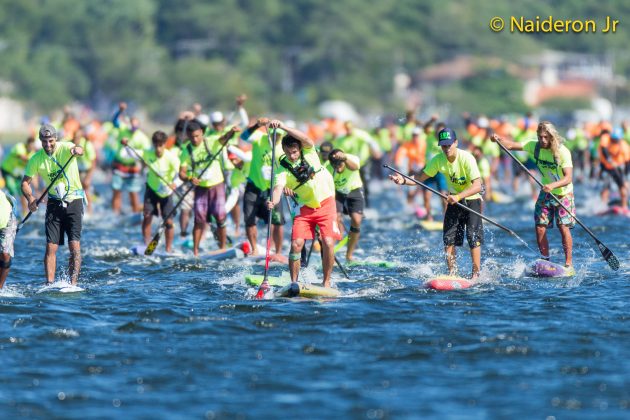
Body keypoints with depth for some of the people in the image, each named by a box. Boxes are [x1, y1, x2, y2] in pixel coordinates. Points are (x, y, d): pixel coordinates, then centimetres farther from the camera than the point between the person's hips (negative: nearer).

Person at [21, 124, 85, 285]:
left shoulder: (65, 148, -11)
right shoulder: (36, 159, -1)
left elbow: (78, 150, -33)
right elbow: (25, 182, 0)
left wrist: (77, 150, -58)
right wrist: (30, 198, -20)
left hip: (74, 201, -3)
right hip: (54, 203, 3)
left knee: (75, 246, -12)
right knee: (51, 247, -5)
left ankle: (73, 283, -12)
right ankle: (50, 284, -5)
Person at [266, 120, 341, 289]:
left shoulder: (309, 152, -8)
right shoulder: (283, 168, -9)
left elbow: (305, 139, -28)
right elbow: (278, 187, -24)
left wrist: (283, 126, -38)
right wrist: (273, 201, -47)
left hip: (326, 204, -1)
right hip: (305, 208, 1)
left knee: (328, 243, -13)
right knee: (296, 244, -11)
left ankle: (326, 283, -2)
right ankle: (294, 283, 0)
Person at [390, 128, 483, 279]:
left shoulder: (467, 159, -26)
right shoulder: (438, 160, -10)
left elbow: (477, 186, -33)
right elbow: (421, 178, -4)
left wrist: (459, 196, -46)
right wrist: (404, 181, -24)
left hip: (472, 200, -5)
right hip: (454, 200, 5)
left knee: (473, 237, -15)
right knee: (448, 238, -2)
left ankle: (476, 274, -10)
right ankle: (452, 272, 7)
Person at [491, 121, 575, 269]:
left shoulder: (563, 152, -23)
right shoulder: (534, 146, -8)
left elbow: (568, 178, -30)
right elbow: (511, 145, -7)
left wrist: (553, 185, -47)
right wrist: (498, 139, -28)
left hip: (564, 194, -5)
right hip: (546, 193, 5)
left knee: (564, 228, -11)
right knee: (540, 228, -3)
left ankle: (569, 264, -5)